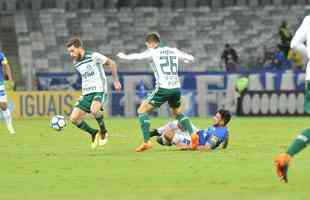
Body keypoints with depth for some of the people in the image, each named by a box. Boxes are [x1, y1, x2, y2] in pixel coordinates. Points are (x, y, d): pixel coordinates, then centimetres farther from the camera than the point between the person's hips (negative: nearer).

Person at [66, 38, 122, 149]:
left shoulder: (94, 56, -10)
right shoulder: (76, 64, 11)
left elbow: (111, 63, -1)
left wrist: (116, 81, 2)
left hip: (99, 91, -7)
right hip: (86, 94, 7)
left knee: (94, 110, -35)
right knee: (74, 118, -7)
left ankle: (103, 131, -7)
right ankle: (94, 133, 15)